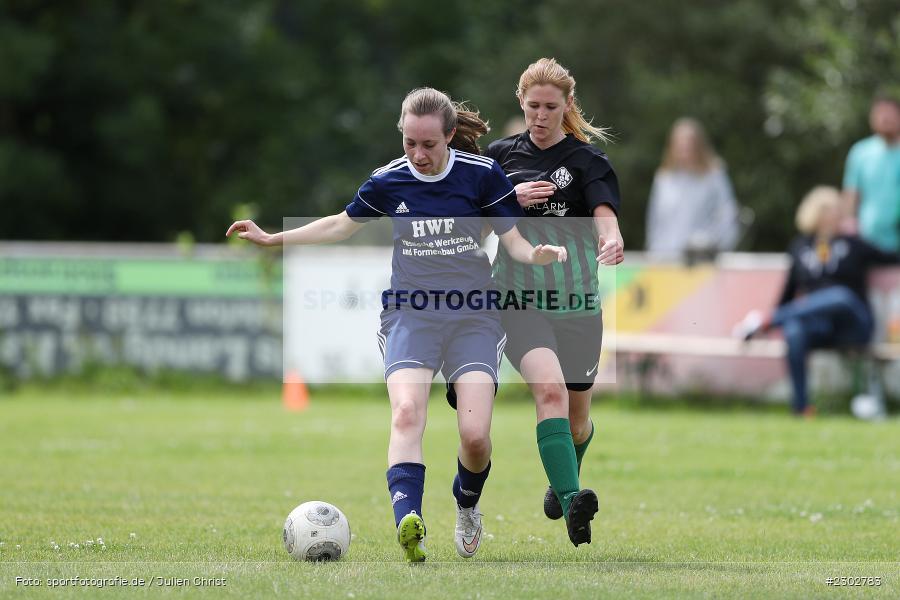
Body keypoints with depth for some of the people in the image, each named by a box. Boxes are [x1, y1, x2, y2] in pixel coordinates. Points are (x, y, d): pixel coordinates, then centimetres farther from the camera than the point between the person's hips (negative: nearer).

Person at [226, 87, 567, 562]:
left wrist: (538, 254, -24)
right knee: (406, 412, -27)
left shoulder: (483, 175, -4)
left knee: (475, 434, -14)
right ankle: (408, 524, -43)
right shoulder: (387, 182, 2)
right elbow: (341, 225, 19)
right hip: (410, 314, 1)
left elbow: (512, 239, -1)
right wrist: (272, 238, 17)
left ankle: (467, 507, 21)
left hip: (472, 317, -1)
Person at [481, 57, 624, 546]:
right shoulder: (501, 154, 8)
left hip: (577, 303, 1)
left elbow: (604, 213, -16)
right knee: (550, 391, -26)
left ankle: (562, 484, 44)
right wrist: (511, 199, -6)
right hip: (521, 301, 0)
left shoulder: (586, 159, 0)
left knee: (576, 418, 11)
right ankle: (572, 504, -35)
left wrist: (611, 238, -40)